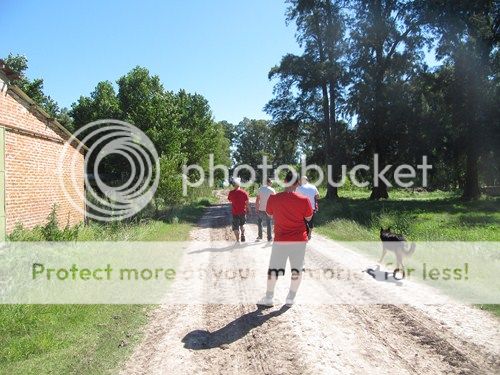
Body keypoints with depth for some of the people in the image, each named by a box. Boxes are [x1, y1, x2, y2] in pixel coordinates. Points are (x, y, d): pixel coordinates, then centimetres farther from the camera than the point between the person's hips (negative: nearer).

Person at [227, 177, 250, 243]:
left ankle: (238, 240, 8)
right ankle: (243, 235, 10)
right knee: (242, 225, 26)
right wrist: (248, 209, 14)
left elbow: (229, 200, 8)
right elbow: (247, 203, -1)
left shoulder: (231, 193, -10)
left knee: (236, 227, 8)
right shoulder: (244, 192, -9)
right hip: (243, 212, 2)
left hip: (235, 212, -1)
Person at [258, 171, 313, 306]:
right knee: (297, 270, 14)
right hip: (299, 239, 0)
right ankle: (291, 298, 21)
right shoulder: (303, 200, -11)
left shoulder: (273, 199, -9)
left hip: (280, 239, 0)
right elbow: (308, 218, 3)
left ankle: (269, 298, 19)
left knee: (273, 269, 12)